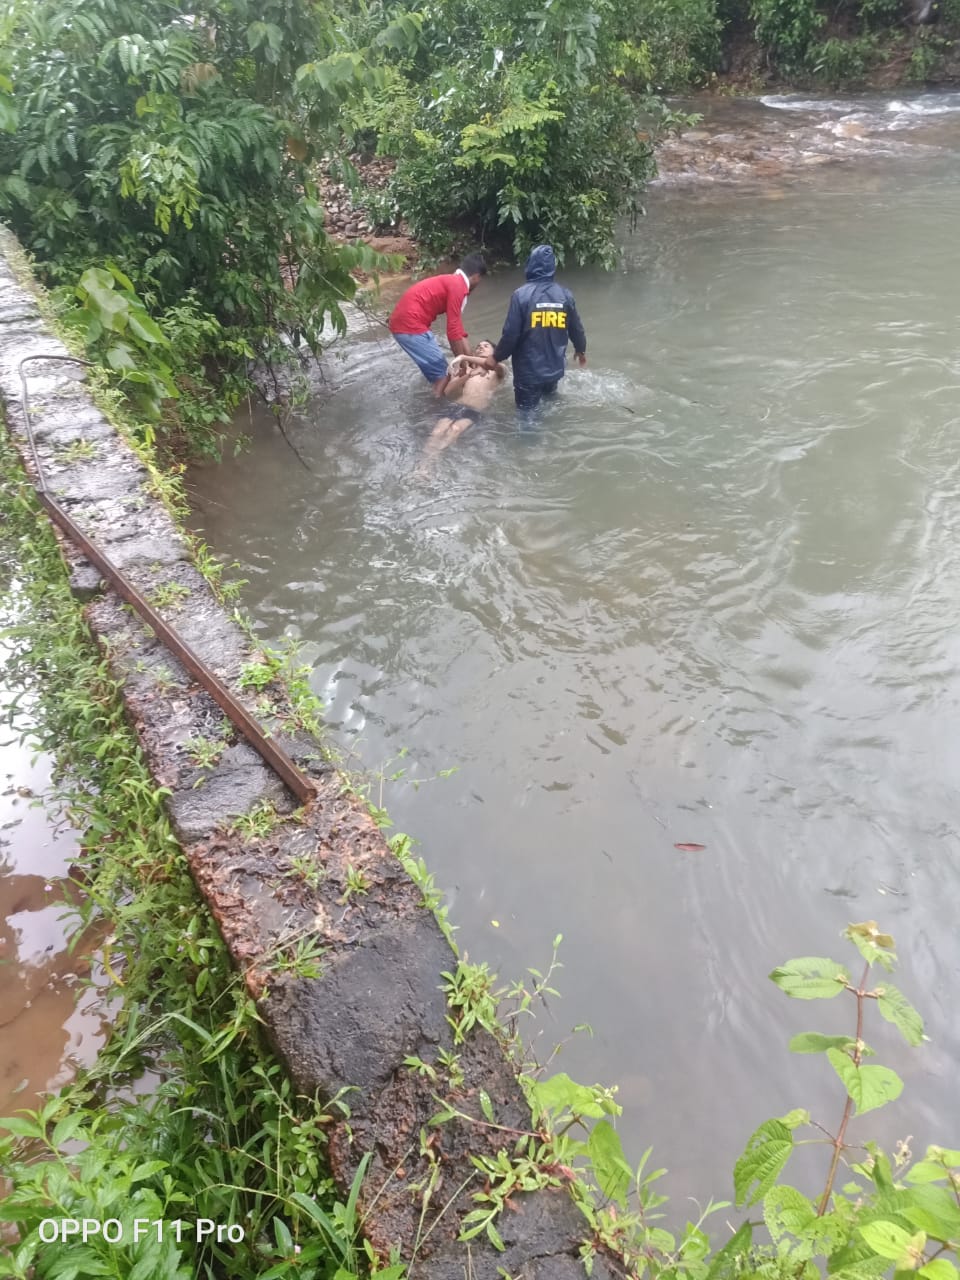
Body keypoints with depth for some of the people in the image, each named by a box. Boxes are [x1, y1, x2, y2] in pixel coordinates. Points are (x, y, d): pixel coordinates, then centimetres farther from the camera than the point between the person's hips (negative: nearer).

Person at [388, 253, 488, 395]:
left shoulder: (452, 282, 19)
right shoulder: (457, 285, -12)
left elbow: (456, 326, 25)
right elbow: (453, 330, -14)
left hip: (404, 320, 10)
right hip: (409, 324, -10)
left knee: (436, 365, 19)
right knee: (439, 367, 0)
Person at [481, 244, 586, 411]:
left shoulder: (522, 294, -16)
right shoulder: (565, 294, -3)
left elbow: (511, 333, -16)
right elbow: (576, 329, 8)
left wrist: (496, 357, 2)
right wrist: (581, 350, 29)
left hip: (529, 370, -4)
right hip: (555, 367, 4)